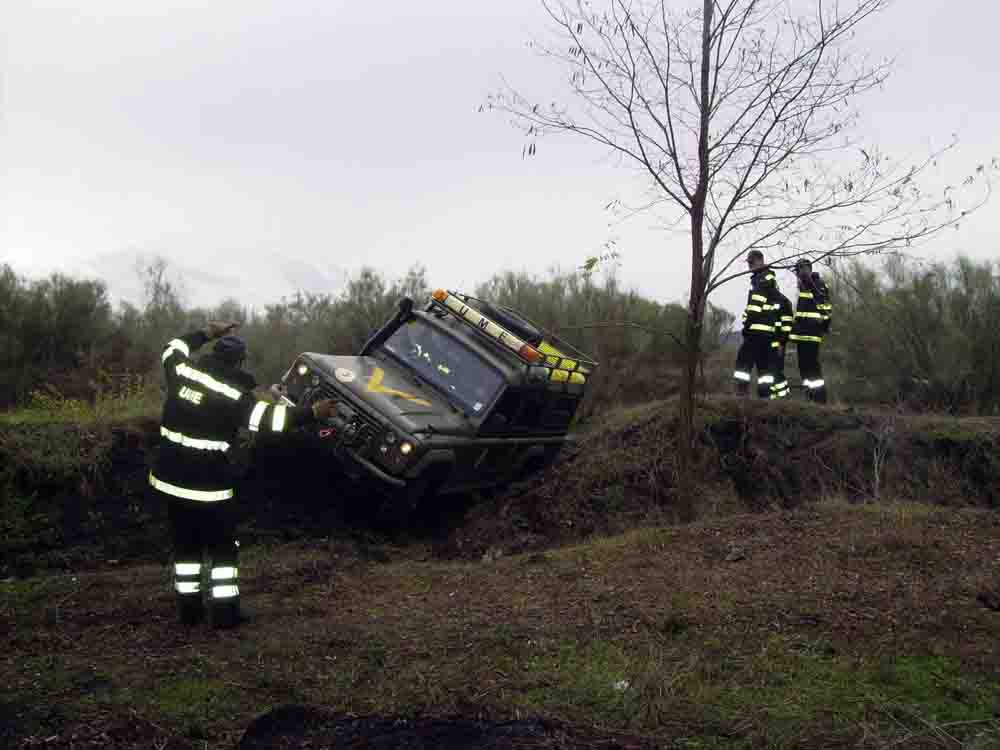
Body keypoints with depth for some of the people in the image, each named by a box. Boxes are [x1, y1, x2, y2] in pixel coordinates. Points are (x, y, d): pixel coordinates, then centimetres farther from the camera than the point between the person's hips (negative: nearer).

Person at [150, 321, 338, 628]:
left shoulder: (181, 372, 0)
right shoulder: (233, 395, -15)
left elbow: (173, 350, 23)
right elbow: (269, 417, -21)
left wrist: (206, 333, 33)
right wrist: (313, 412, -19)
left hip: (169, 478, 6)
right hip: (207, 484, -6)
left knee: (185, 544, 17)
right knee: (224, 547, 8)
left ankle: (189, 607, 22)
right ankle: (224, 611, 8)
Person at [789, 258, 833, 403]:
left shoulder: (819, 285, -9)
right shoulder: (802, 285, 20)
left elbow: (827, 308, -15)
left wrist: (824, 324, -20)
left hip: (812, 332, -10)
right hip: (801, 331, 10)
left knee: (812, 363, -12)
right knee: (803, 364, 10)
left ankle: (820, 397, -11)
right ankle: (810, 396, 16)